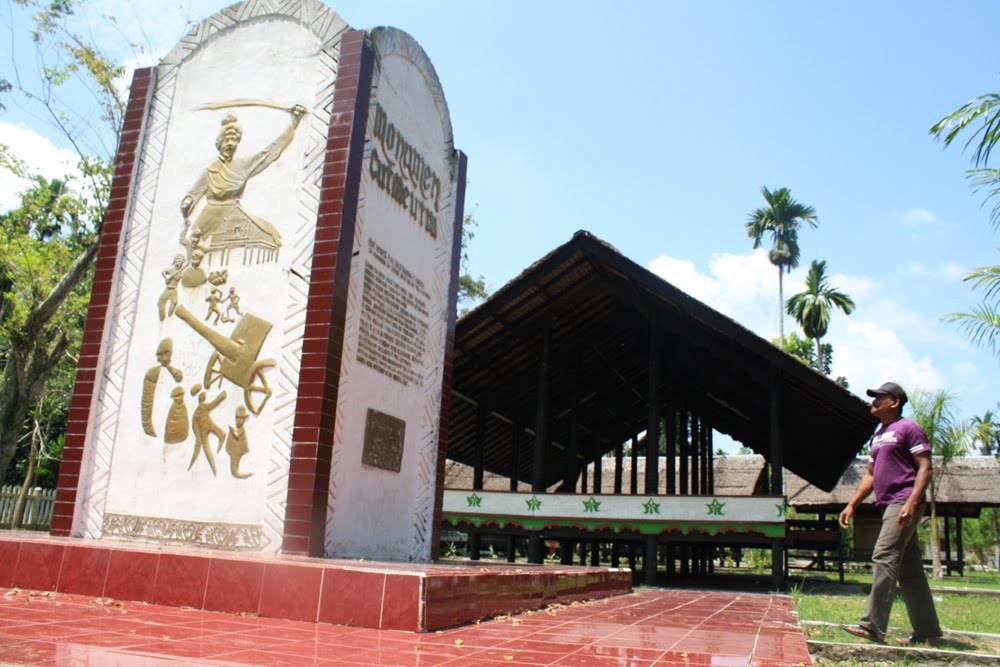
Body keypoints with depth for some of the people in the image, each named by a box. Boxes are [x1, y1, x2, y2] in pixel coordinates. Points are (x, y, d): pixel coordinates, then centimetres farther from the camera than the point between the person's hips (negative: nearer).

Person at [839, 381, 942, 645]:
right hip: (889, 505, 9)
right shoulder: (878, 435, 22)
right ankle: (927, 630, 17)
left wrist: (911, 502, -23)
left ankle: (873, 625, -18)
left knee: (884, 557, -16)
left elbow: (925, 468, -12)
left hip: (903, 503, -9)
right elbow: (871, 475, 25)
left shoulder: (909, 428, -4)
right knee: (909, 569, 10)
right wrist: (852, 505, 18)